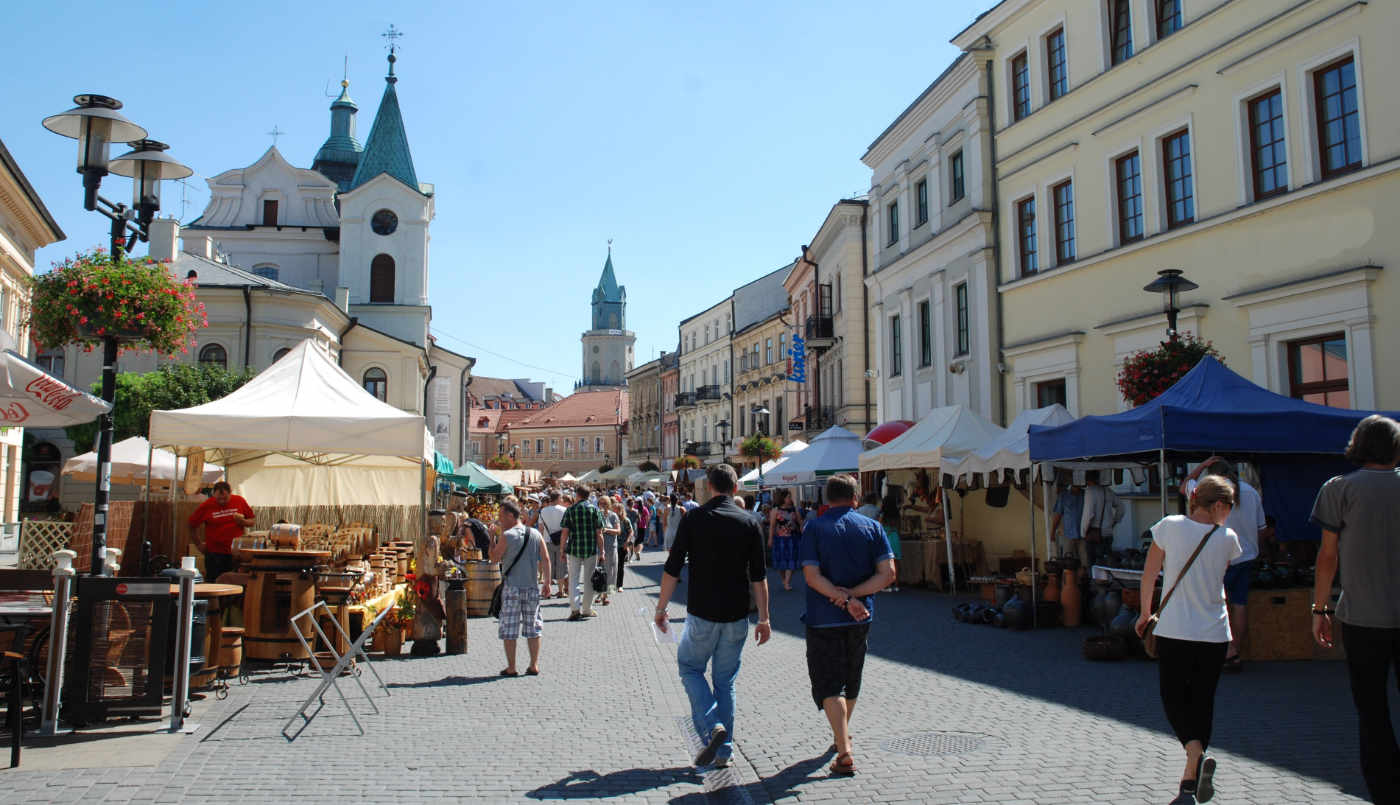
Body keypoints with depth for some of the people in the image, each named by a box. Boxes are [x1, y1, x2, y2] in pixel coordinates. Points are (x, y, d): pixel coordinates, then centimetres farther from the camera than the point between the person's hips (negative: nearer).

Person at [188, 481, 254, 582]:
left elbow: (251, 522, 9)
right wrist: (199, 544, 4)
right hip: (214, 553, -1)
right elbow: (192, 526, 8)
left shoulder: (239, 501, 1)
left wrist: (242, 521, -12)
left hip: (235, 552, 1)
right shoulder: (206, 505, -3)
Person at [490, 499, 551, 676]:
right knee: (533, 628, 11)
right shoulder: (536, 534, 5)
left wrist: (492, 538, 7)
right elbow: (545, 559, 2)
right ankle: (534, 666, 12)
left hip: (512, 587, -4)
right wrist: (547, 583, 6)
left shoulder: (506, 536, -8)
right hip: (532, 587, 4)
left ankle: (511, 668, 4)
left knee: (509, 629, 3)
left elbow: (494, 558, -1)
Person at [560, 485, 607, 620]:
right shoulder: (595, 509, -1)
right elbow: (599, 533, -3)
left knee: (573, 579, 6)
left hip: (574, 549, 0)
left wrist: (563, 549, 7)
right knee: (589, 580, 10)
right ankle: (587, 609, 17)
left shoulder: (570, 510, -1)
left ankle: (575, 608, -8)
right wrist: (601, 552, 3)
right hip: (592, 549, 0)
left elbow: (564, 532, -3)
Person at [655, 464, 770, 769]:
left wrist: (661, 608, 5)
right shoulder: (749, 523, -1)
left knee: (690, 667, 16)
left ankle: (711, 727, -4)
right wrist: (764, 619, 7)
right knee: (725, 680, 14)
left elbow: (672, 569, -6)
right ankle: (724, 750, 18)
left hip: (701, 613, -2)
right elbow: (759, 578, 0)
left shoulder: (693, 519, -6)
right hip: (736, 617, 3)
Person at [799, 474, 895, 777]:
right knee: (851, 681, 21)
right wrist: (852, 596, -11)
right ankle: (841, 735, 40)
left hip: (823, 619, -3)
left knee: (828, 685, 0)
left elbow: (812, 577, -17)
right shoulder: (872, 527, 1)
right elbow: (887, 574, -9)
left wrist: (844, 599, -16)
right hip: (861, 618, 4)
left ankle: (845, 752, -13)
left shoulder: (814, 528, -6)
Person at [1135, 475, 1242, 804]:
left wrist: (1146, 613, 14)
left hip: (1173, 631, -1)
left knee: (1172, 697, 12)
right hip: (1214, 633, 1)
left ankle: (1196, 752, -16)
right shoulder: (1227, 539, -3)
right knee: (1202, 701, 13)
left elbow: (1149, 575, 0)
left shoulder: (1170, 526, -6)